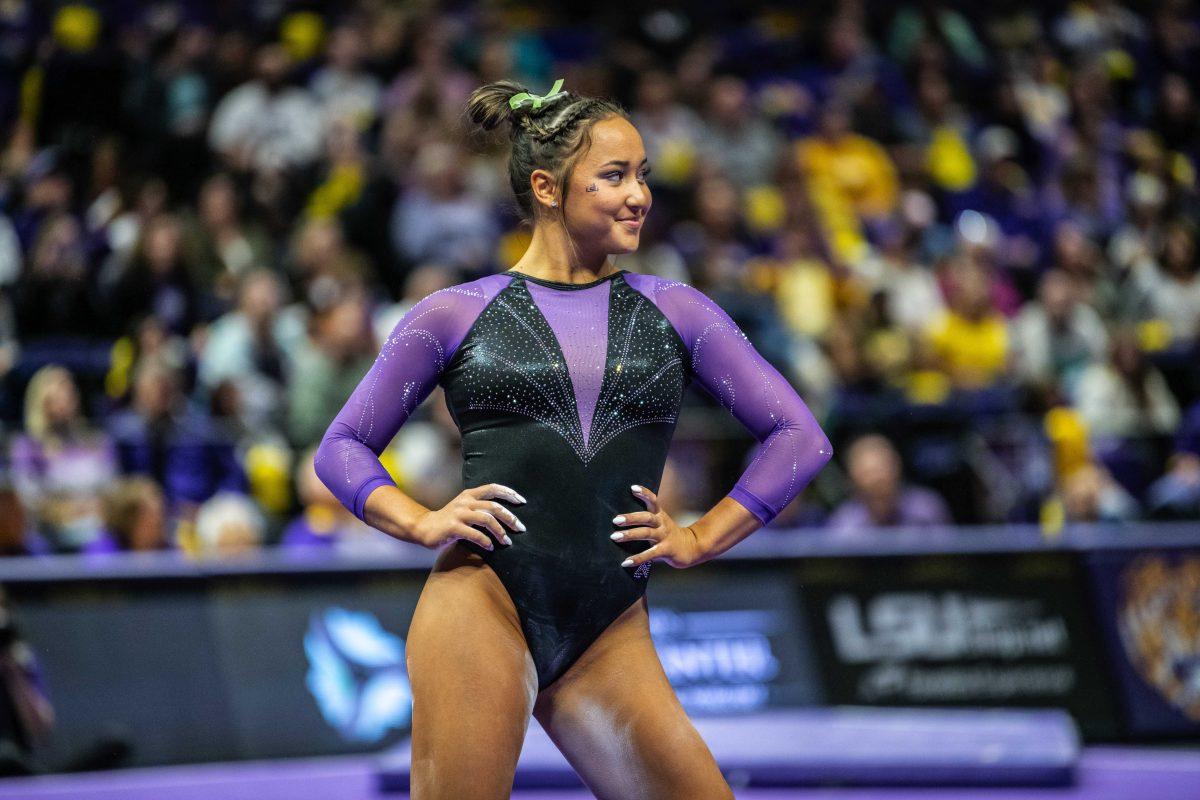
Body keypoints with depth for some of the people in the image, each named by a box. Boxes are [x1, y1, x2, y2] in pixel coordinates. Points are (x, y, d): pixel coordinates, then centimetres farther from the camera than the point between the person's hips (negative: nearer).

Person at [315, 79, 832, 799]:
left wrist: (698, 540, 5)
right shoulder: (457, 314, 7)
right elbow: (343, 447, 13)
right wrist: (422, 523, -4)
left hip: (610, 630, 3)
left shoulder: (676, 311, 12)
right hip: (483, 604, -3)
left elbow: (800, 437, 13)